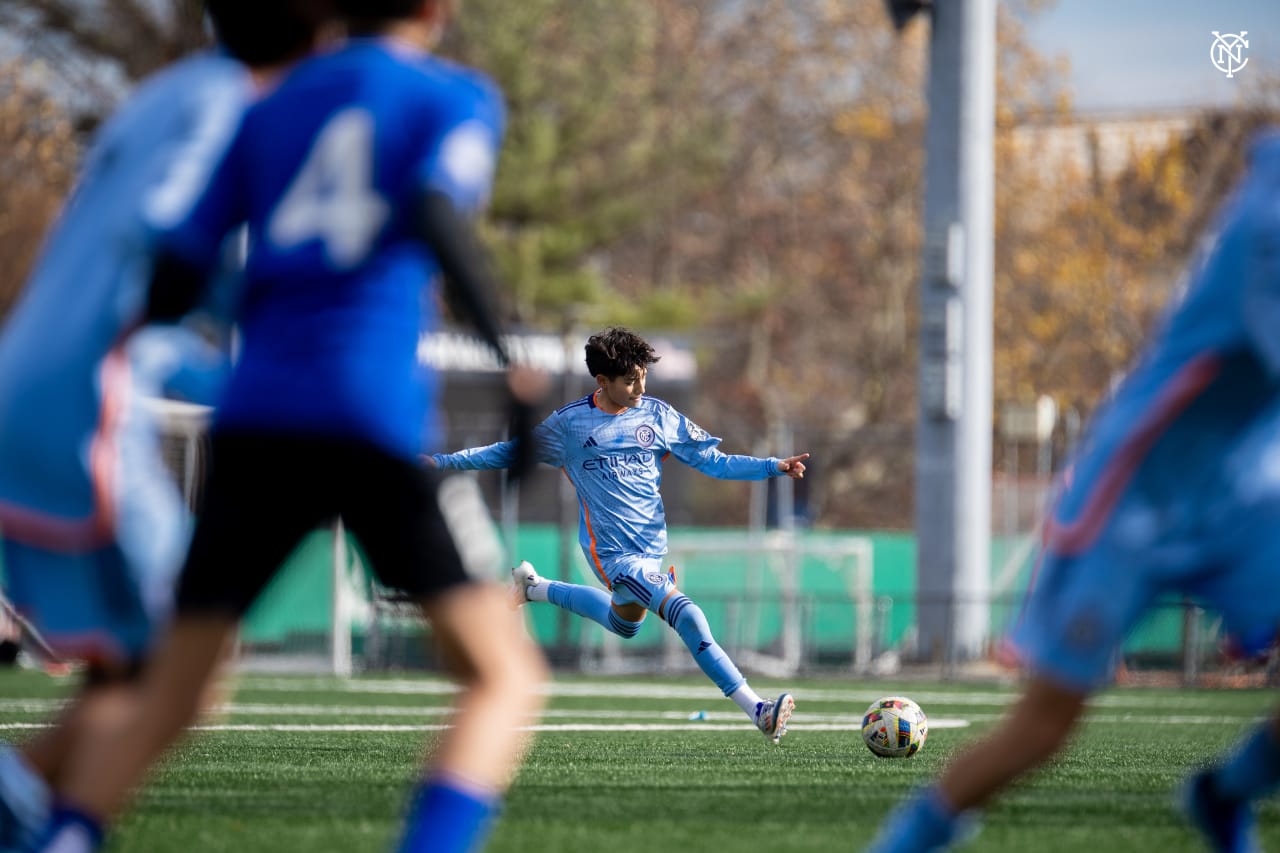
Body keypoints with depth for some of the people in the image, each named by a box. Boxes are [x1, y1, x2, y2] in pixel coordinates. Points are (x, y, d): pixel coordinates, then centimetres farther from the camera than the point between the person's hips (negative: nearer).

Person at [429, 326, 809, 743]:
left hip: (653, 546, 6)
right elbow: (510, 452, 7)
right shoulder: (568, 423, -6)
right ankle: (758, 711, -25)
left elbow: (713, 462, 4)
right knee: (687, 616, -22)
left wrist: (775, 466, -9)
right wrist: (443, 461, 1)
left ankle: (535, 587, 46)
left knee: (624, 623, 28)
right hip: (613, 550, -6)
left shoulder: (659, 415, 1)